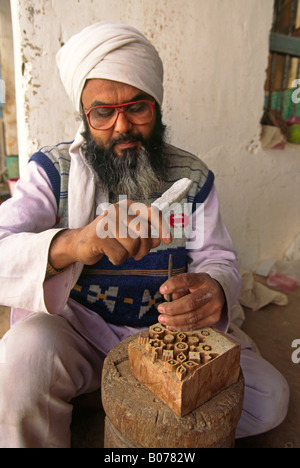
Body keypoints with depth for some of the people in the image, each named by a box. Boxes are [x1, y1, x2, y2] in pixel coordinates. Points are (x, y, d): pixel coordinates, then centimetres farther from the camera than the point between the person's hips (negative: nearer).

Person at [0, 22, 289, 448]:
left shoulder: (192, 177, -2)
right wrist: (70, 245, -41)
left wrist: (214, 289, -28)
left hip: (167, 331, 4)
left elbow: (218, 258, -2)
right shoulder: (54, 171, -8)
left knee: (270, 398, -8)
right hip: (78, 331, -2)